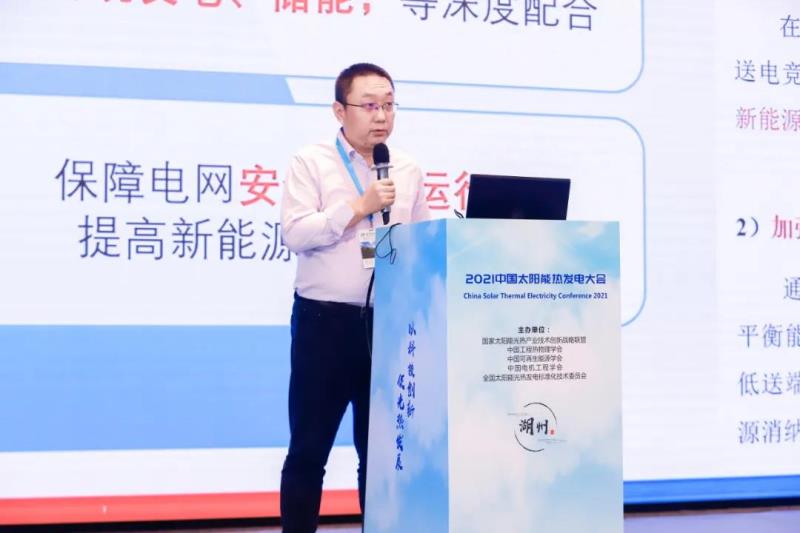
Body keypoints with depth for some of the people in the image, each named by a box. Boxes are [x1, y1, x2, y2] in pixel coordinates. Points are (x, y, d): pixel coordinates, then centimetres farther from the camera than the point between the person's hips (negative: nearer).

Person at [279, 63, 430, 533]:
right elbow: (295, 233, -13)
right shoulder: (311, 163, -1)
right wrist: (360, 206, -16)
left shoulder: (409, 171, 11)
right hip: (325, 320, -3)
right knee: (309, 447, 3)